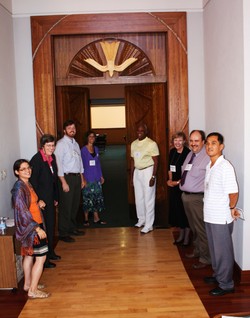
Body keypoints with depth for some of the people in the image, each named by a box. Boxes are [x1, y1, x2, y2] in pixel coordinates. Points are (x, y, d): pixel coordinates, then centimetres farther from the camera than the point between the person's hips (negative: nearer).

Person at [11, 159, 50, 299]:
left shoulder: (27, 184, 8)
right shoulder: (19, 188, -21)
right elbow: (23, 211, -24)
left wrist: (39, 204, 1)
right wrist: (38, 228, -23)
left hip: (33, 226, 10)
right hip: (30, 227, -9)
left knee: (29, 255, 19)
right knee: (41, 257, -5)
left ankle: (28, 284, 33)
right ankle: (33, 290, 4)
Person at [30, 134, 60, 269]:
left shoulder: (52, 157, 5)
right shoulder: (36, 160, -19)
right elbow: (33, 183, -19)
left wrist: (55, 197, 15)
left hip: (50, 199, 8)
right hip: (41, 201, -8)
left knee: (51, 226, 19)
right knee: (43, 228, 1)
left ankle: (50, 253, 36)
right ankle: (44, 259, 15)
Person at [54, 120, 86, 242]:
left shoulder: (75, 143, 14)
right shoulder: (61, 144, -11)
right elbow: (58, 163, -15)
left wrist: (82, 178, 16)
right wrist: (64, 182, -18)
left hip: (77, 177, 8)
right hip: (67, 177, -8)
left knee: (75, 205, 16)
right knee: (65, 206, -2)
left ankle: (72, 228, 30)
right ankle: (63, 233, 8)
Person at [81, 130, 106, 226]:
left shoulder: (96, 149, 10)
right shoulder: (83, 150, -6)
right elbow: (81, 164, -8)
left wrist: (101, 176, 12)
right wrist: (83, 178, -13)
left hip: (96, 178, 5)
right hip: (87, 178, -5)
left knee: (97, 197, 7)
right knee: (87, 198, -1)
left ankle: (96, 218, 17)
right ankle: (86, 218, 12)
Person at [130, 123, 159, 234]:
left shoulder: (151, 144, -11)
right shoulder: (133, 144, 9)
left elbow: (156, 162, -11)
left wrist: (153, 177, -16)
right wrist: (131, 175, 14)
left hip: (147, 171, -6)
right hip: (137, 172, 7)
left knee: (148, 199, -2)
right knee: (138, 198, 14)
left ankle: (149, 225, 5)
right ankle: (141, 220, 30)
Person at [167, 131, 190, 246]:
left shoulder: (188, 153, -16)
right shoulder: (172, 152, 5)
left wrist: (177, 182, -15)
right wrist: (170, 180, 5)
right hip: (174, 185, 7)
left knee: (185, 210, 2)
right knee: (177, 209, 14)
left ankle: (187, 236, 18)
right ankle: (181, 234, 30)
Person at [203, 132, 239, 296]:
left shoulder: (225, 167, -19)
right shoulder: (209, 166, 9)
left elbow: (233, 192, -21)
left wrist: (231, 209, -7)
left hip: (221, 218, -8)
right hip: (210, 216, 8)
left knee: (223, 251, 5)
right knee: (214, 249, 21)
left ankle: (226, 284, 19)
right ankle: (218, 275, 39)